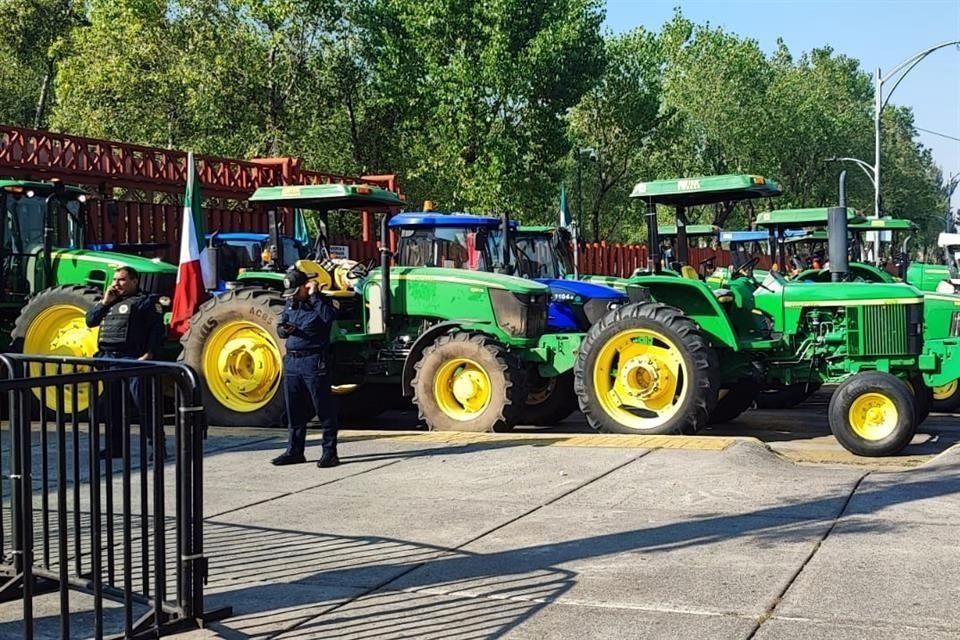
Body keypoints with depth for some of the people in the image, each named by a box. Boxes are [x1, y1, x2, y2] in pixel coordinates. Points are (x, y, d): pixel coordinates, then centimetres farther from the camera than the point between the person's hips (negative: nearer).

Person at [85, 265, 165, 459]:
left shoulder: (145, 302, 1)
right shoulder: (109, 303, 23)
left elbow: (156, 330, -8)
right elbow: (90, 321, 17)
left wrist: (149, 354, -19)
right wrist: (104, 302, 5)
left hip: (132, 358, -7)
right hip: (108, 358, 7)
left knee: (142, 403, -8)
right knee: (112, 405, 10)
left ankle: (155, 444, -4)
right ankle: (114, 446, 17)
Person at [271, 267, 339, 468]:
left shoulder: (319, 301, -5)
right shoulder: (290, 304, 14)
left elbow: (329, 316, -25)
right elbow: (281, 326, 18)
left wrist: (314, 295, -20)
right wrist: (284, 330, -5)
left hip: (314, 361, -7)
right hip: (292, 360, 7)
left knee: (323, 409, -2)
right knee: (294, 410, 12)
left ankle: (330, 452, 2)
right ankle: (295, 451, 21)